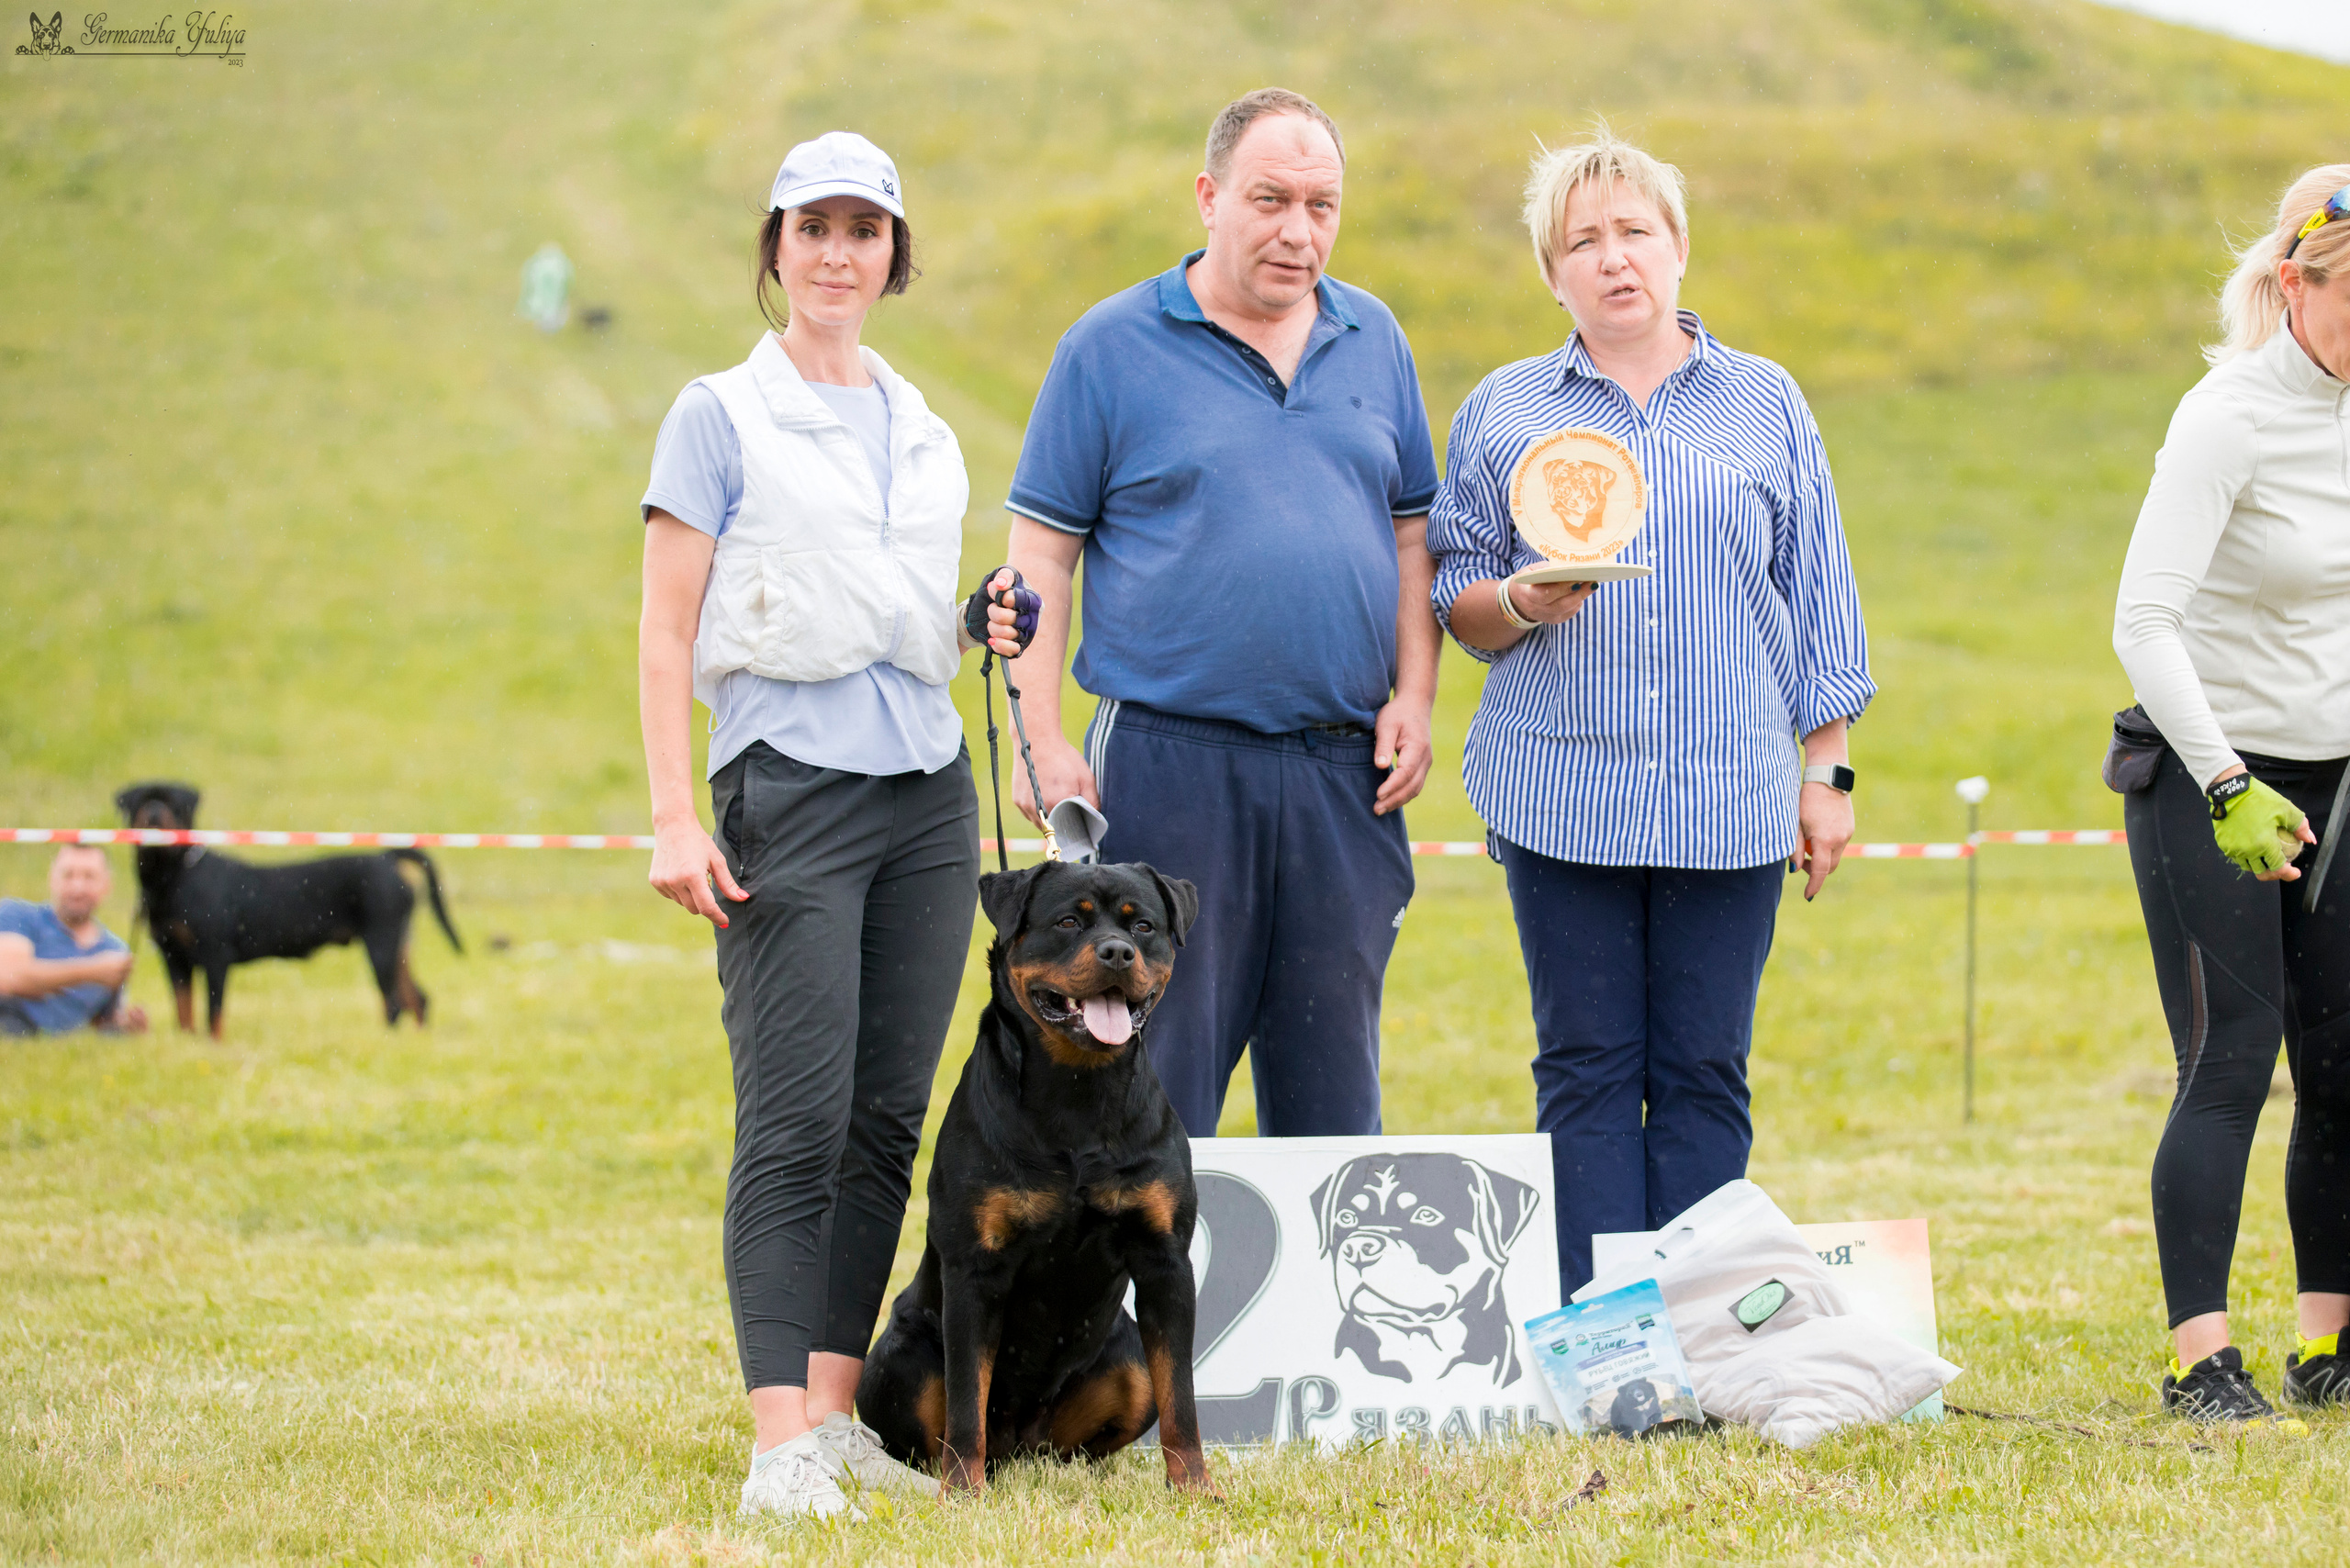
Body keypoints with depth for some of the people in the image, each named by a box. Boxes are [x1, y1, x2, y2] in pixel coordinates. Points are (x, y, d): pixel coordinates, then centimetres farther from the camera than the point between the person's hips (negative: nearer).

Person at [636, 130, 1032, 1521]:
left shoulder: (923, 431, 17)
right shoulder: (722, 417, 1)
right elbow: (668, 633, -3)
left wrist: (985, 632, 4)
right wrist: (676, 819, -12)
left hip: (928, 789, 6)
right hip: (790, 783, -6)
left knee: (890, 1118, 4)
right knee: (796, 1121, -11)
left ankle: (839, 1412, 10)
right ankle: (783, 1444, -13)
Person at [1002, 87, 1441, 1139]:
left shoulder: (1372, 341, 12)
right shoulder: (1112, 347, 0)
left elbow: (1411, 533, 17)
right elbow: (1040, 556, -1)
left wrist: (1414, 698, 4)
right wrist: (1043, 744, -9)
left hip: (1343, 773, 4)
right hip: (1169, 764, -4)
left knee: (1334, 1087, 9)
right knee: (1158, 1088, -2)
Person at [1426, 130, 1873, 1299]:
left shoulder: (1765, 404, 11)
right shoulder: (1503, 413, 10)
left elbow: (1817, 601, 12)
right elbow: (1454, 604, 11)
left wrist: (1826, 772, 6)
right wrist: (1519, 603, -11)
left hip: (1731, 799, 0)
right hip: (1564, 795, 0)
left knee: (1704, 1079, 0)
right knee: (1587, 1074, -1)